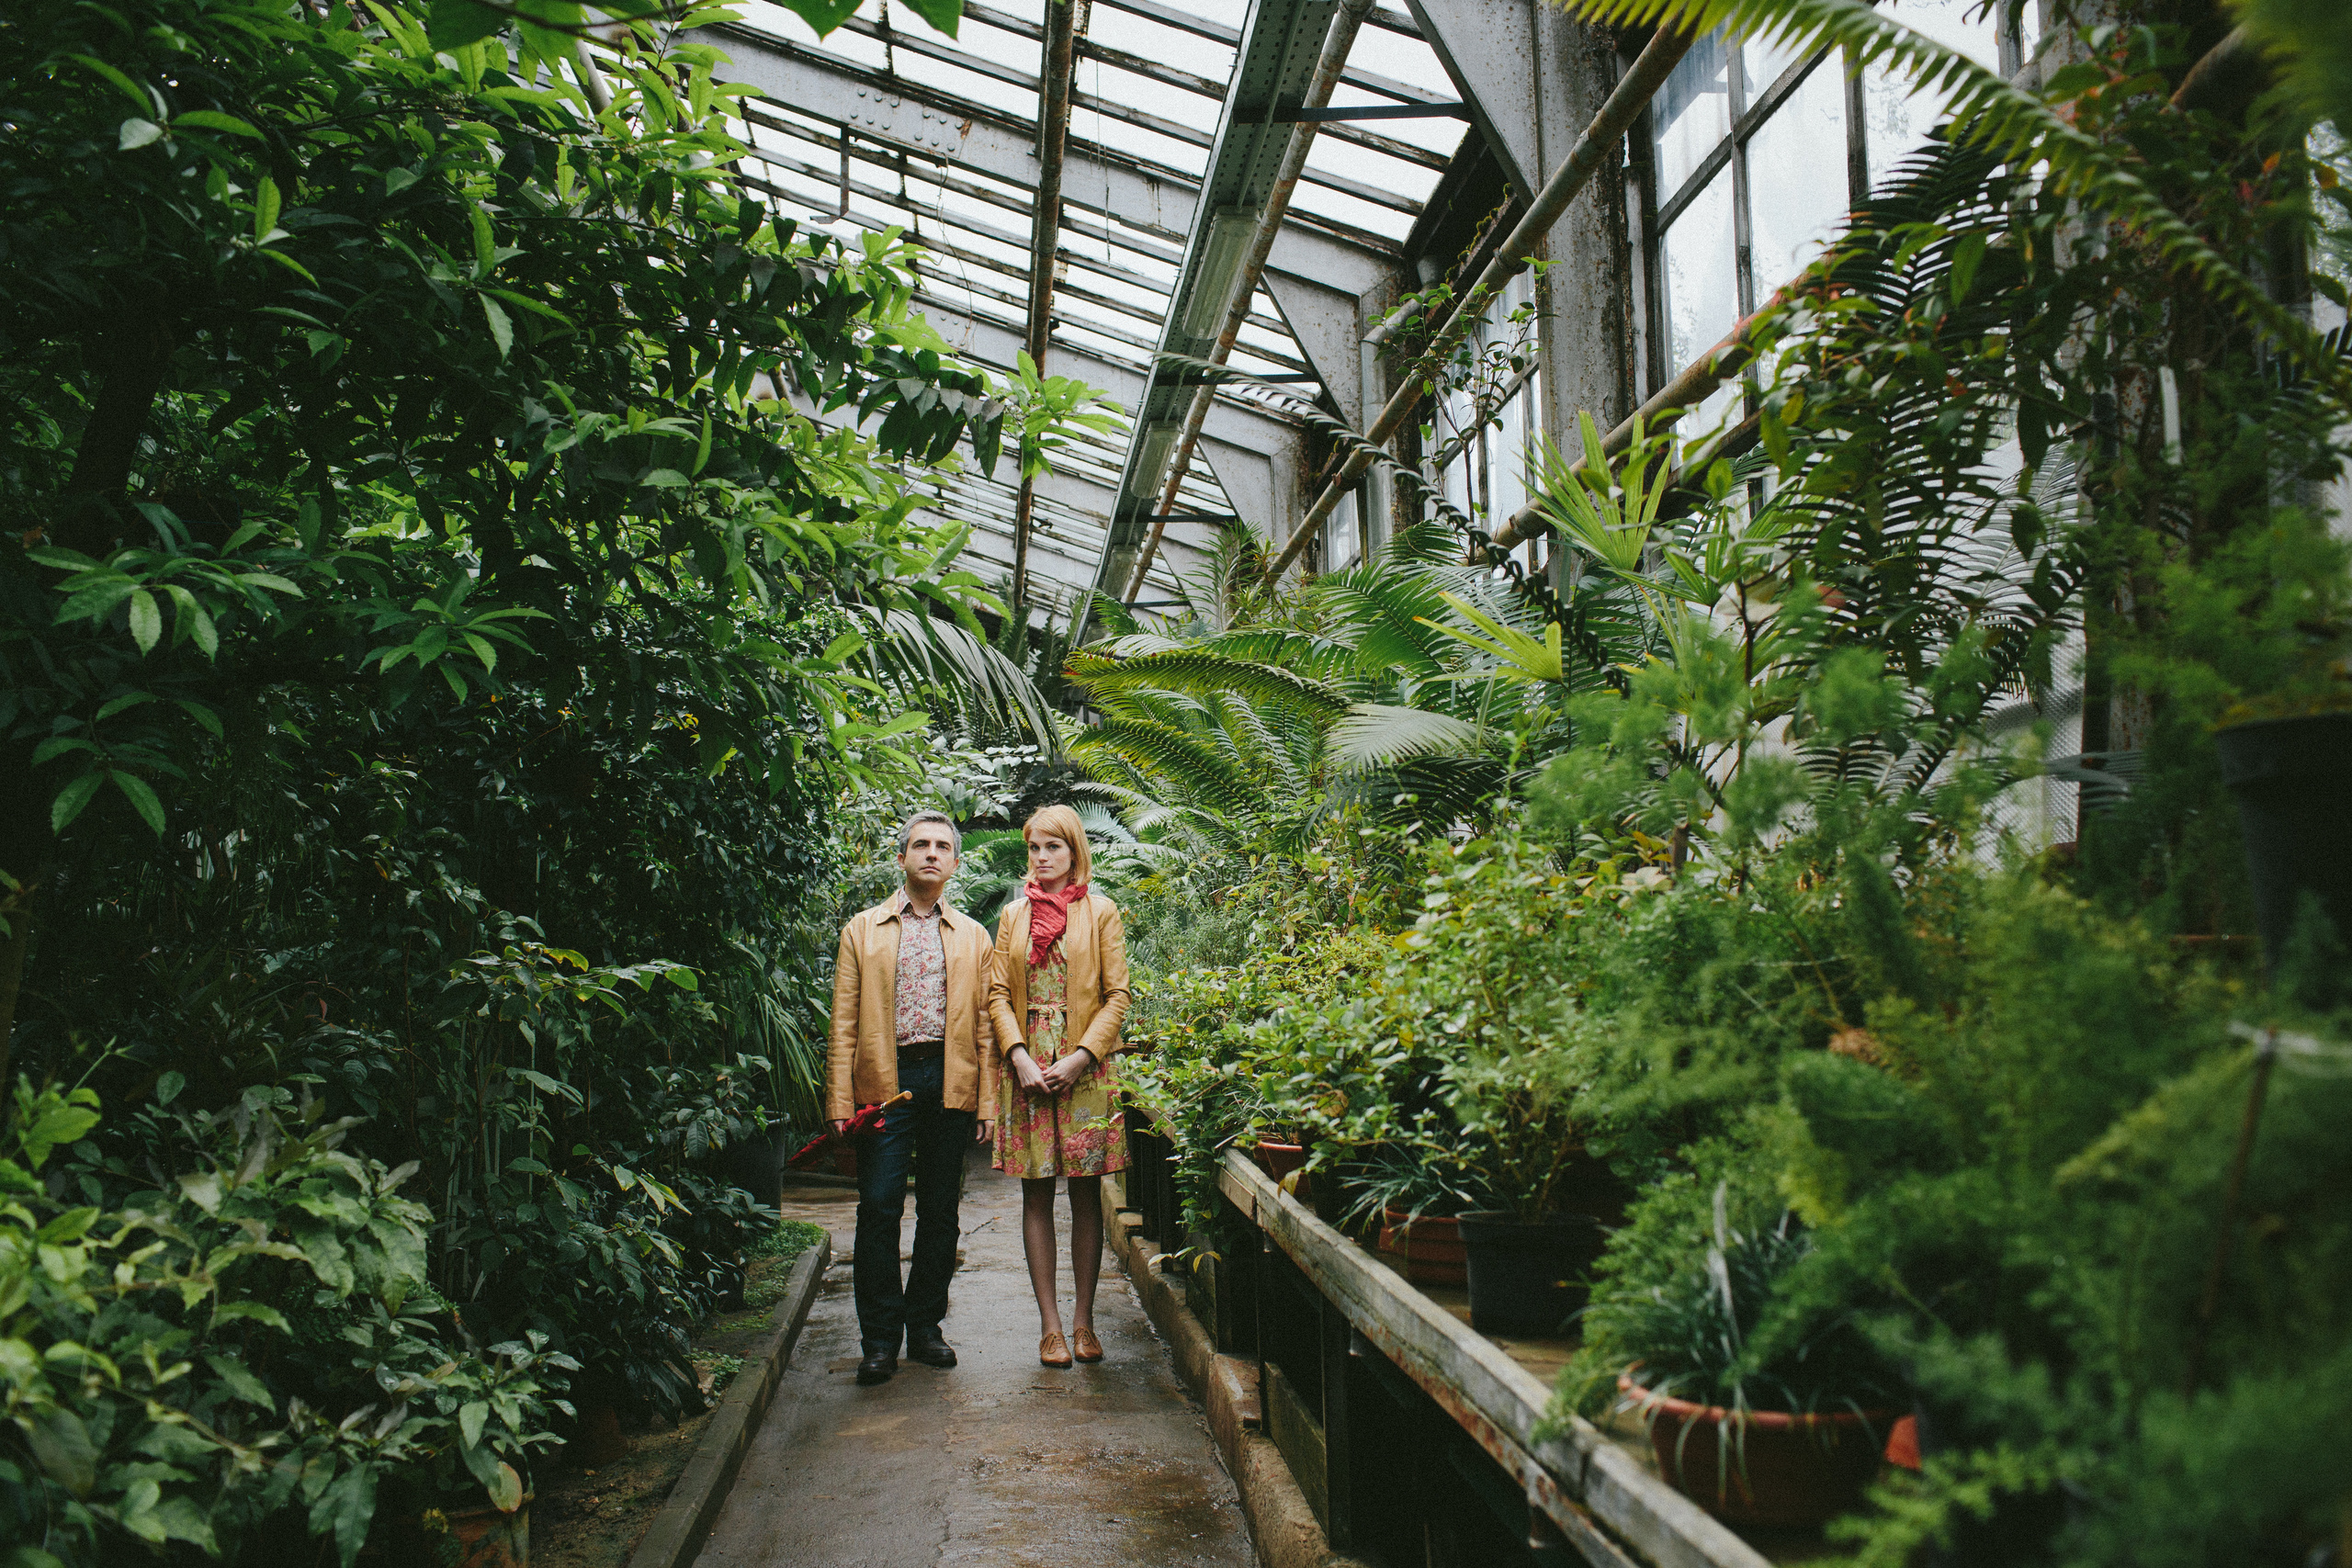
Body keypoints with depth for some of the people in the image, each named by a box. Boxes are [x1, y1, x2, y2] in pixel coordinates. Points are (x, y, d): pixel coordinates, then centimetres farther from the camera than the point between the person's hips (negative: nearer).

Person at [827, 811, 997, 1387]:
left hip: (950, 1083, 2)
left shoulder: (974, 936, 14)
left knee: (940, 1211, 6)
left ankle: (925, 1325, 19)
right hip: (885, 1080, -1)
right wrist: (840, 1101, -3)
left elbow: (984, 1025, 11)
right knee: (879, 1206, -6)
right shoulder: (863, 929, 10)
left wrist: (986, 1102, 3)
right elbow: (844, 1022, 5)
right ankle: (880, 1338, 5)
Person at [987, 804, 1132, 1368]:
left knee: (1086, 1195, 3)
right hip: (1027, 1069, 2)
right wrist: (1018, 1055, -9)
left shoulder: (1101, 912, 4)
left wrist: (1081, 1056, -11)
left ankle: (1083, 1319, 12)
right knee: (1036, 1196, 3)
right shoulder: (1014, 914, 11)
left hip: (1084, 1070, -2)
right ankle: (1050, 1323, 10)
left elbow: (1117, 995, 0)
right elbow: (998, 993, 7)